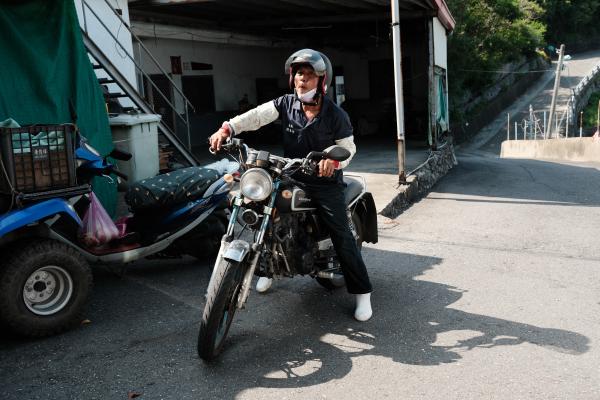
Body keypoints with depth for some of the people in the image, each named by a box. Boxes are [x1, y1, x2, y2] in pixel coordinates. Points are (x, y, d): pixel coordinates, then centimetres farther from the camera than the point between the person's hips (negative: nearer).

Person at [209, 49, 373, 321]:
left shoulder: (335, 115, -11)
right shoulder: (285, 104, -3)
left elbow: (348, 147, -8)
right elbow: (256, 116, -15)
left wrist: (334, 160, -31)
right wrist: (227, 129, -30)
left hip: (325, 181, -4)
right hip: (292, 178, 4)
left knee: (342, 236, -8)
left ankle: (362, 292, 3)